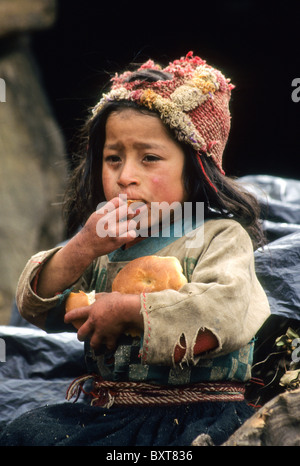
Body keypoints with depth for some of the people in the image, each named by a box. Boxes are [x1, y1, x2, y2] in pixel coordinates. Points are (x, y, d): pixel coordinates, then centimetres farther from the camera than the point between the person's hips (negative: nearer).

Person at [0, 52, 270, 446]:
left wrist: (126, 310, -20)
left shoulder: (221, 238, -6)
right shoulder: (98, 239, 12)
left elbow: (226, 312, -25)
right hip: (100, 408, 5)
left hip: (193, 412, -5)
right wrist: (81, 250, -12)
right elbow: (37, 308, 6)